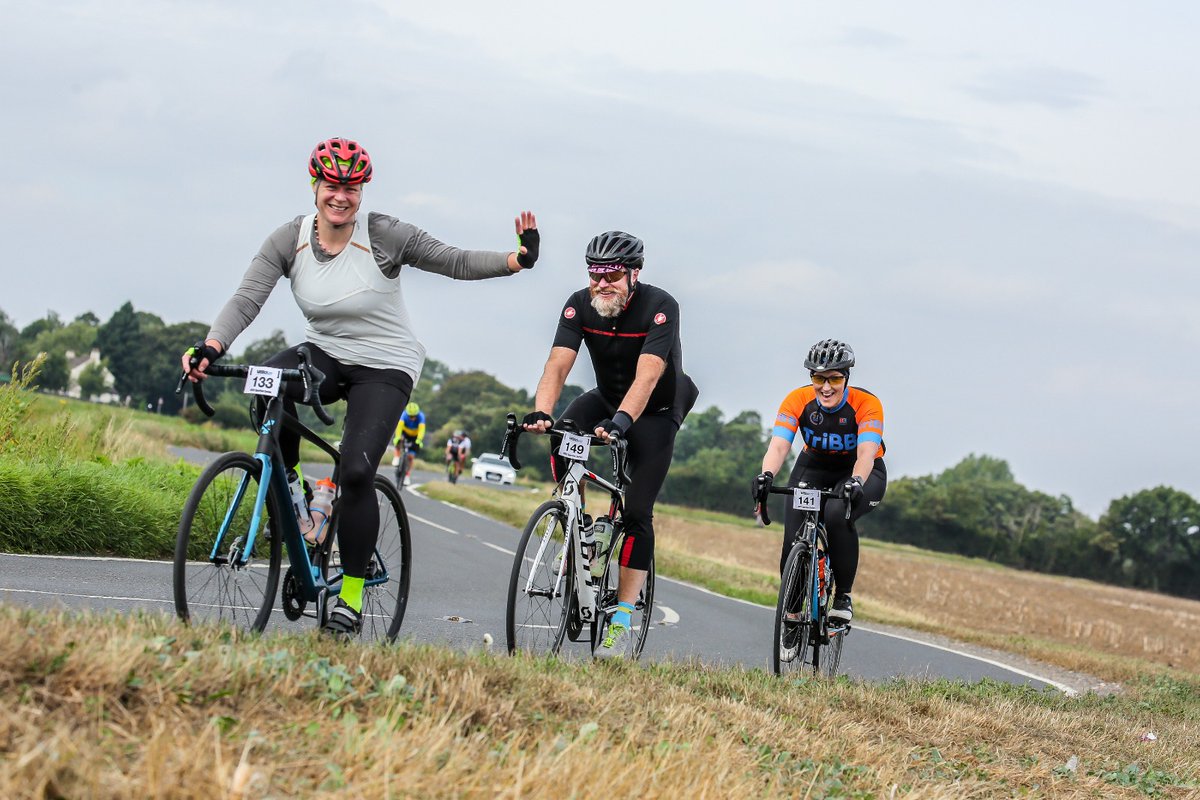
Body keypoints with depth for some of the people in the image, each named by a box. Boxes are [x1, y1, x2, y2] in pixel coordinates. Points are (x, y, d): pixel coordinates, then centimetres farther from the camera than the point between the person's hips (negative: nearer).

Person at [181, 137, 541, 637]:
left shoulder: (384, 236, -14)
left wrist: (517, 260, -30)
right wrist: (211, 347, -34)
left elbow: (457, 263, -12)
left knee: (356, 471, -21)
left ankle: (352, 595, -7)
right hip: (324, 356, 3)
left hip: (385, 367, -3)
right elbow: (246, 299, -16)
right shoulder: (289, 240, -7)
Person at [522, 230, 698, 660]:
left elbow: (647, 376, -39)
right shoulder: (580, 306, -17)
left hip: (655, 411, -4)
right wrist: (540, 413, -45)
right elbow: (558, 363, -27)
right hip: (607, 397, 4)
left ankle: (621, 623, -12)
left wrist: (619, 422, -54)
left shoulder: (659, 307, -28)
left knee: (637, 511, -13)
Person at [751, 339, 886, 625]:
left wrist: (855, 483, -58)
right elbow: (778, 445, -31)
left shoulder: (867, 404, -26)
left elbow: (866, 454, -38)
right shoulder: (798, 401, -20)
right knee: (794, 540, -18)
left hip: (861, 473, -3)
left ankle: (843, 596, -19)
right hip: (814, 467, 3)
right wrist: (766, 475, -51)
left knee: (837, 516, -35)